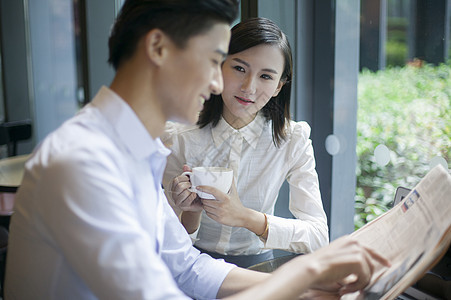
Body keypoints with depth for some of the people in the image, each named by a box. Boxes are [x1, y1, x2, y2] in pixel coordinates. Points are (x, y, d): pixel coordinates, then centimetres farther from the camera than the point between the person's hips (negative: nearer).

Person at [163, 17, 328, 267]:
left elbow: (319, 237, -13)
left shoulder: (293, 139, -8)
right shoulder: (178, 137, -10)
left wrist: (246, 217, -27)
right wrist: (190, 214, -26)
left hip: (256, 265, 2)